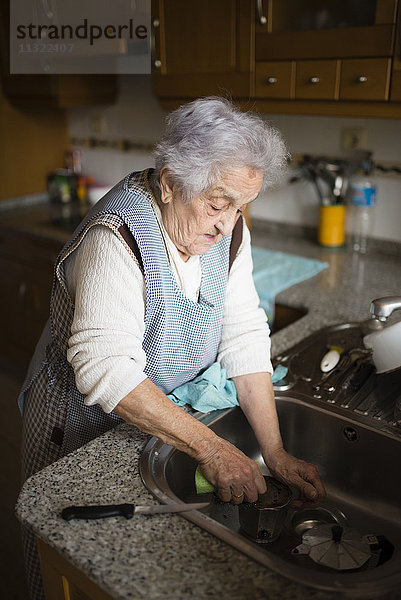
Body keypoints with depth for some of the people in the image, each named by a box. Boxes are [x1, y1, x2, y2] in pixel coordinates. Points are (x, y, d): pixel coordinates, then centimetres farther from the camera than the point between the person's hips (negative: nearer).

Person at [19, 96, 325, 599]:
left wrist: (274, 453, -18)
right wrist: (209, 447, -38)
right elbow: (106, 369, -36)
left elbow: (244, 337, -13)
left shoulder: (227, 228, -10)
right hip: (83, 424, -5)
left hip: (163, 413, 6)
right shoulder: (117, 238, -31)